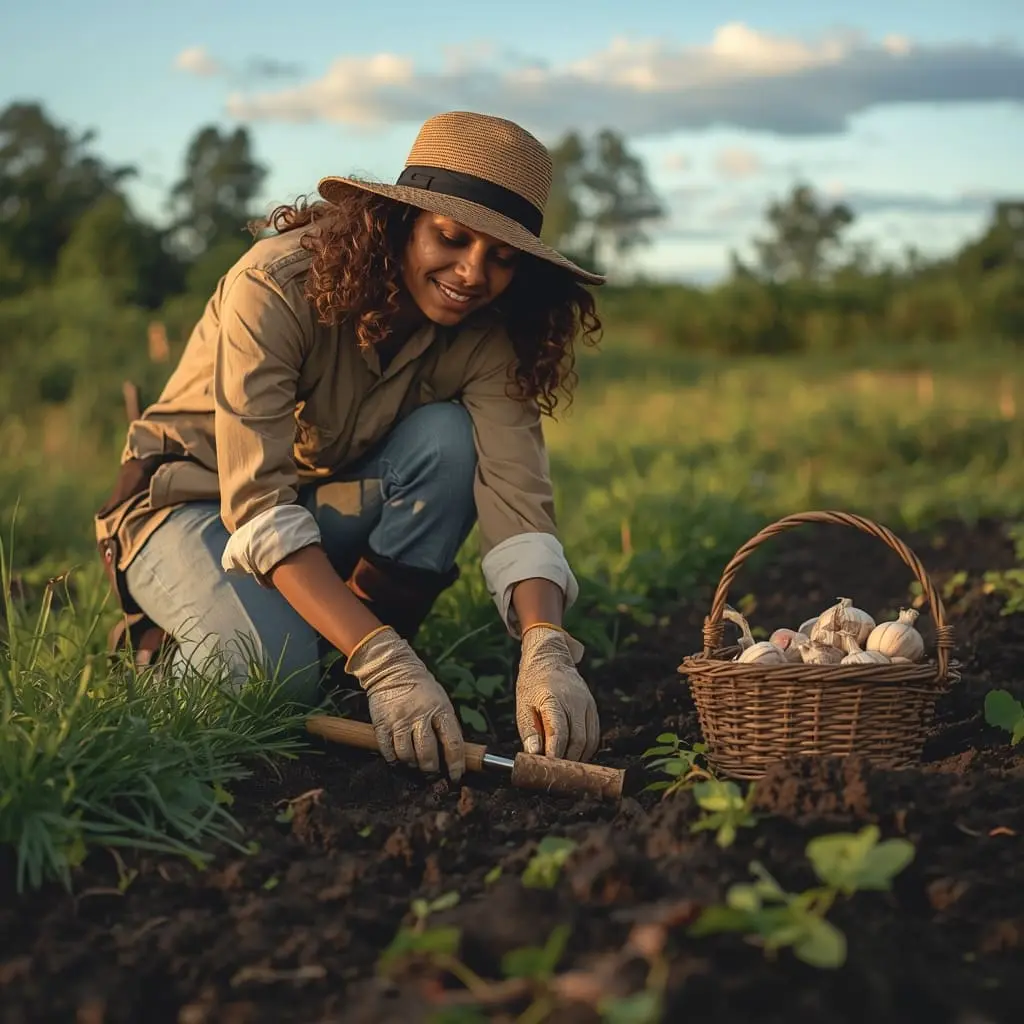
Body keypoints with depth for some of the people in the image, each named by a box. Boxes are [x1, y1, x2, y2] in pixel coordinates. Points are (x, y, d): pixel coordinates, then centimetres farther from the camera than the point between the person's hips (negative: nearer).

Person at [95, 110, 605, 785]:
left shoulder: (483, 337, -15)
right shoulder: (278, 285, -28)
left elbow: (518, 502, -26)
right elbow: (260, 506, -35)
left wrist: (546, 653, -46)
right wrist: (383, 663, -45)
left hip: (328, 511, 5)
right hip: (194, 505, -4)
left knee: (449, 440, -24)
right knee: (275, 666, -34)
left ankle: (354, 682, -14)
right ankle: (171, 648, 1)